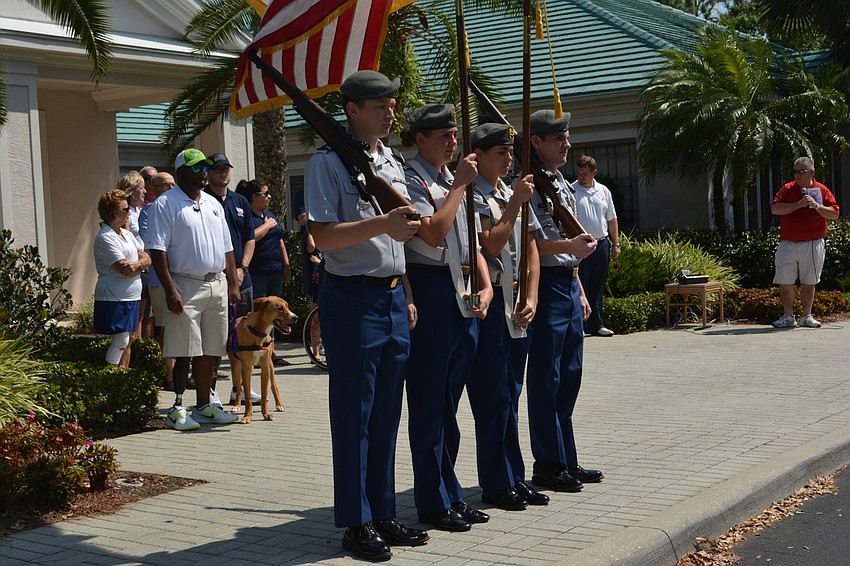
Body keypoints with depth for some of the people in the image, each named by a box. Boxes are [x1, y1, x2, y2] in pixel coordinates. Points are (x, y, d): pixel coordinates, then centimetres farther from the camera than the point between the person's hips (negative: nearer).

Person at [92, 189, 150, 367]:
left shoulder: (126, 234, 13)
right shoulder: (105, 239, -14)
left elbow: (146, 258, 7)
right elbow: (125, 270, -20)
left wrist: (137, 264, -15)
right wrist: (142, 266, -3)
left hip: (131, 296, 8)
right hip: (114, 299, -8)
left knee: (127, 342, 12)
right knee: (120, 342, -9)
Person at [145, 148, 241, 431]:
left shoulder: (213, 204, 17)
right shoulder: (165, 204, -5)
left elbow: (227, 248, 20)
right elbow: (157, 250, -11)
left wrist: (233, 284, 13)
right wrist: (170, 290, -18)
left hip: (217, 284, 7)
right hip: (186, 286, -6)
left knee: (210, 350, 10)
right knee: (182, 351, -6)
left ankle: (204, 406, 19)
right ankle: (175, 410, 1)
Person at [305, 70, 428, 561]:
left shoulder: (392, 163, 17)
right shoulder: (329, 162, -7)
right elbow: (324, 236, -15)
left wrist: (407, 297, 17)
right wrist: (381, 224, -23)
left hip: (394, 296, 7)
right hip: (354, 299, -7)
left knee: (387, 413, 11)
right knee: (354, 413, 0)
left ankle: (383, 514, 21)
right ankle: (356, 522, 10)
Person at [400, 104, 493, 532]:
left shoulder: (452, 180, 19)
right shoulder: (411, 180, -7)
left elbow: (472, 241, 19)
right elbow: (433, 233, -21)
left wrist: (486, 287, 5)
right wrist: (459, 185, -13)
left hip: (463, 295, 8)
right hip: (430, 291, -8)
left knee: (449, 401, 14)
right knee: (429, 402, -1)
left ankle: (450, 494, 22)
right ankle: (432, 501, 7)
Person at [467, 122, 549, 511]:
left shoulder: (512, 194, 16)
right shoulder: (473, 196, -8)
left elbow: (530, 247, 14)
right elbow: (491, 244, -17)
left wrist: (531, 297, 4)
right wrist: (515, 204, -14)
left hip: (515, 305, 8)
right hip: (489, 301, -8)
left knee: (510, 395, 12)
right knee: (492, 396, -3)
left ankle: (514, 479, 20)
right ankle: (495, 484, 5)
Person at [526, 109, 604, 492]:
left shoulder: (562, 184, 19)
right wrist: (569, 246, -23)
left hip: (569, 284, 9)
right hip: (546, 284, -9)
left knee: (569, 375, 12)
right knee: (546, 378, -3)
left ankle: (567, 460, 21)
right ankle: (548, 465, 4)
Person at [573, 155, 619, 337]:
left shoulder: (603, 191, 12)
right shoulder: (571, 191, -2)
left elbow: (611, 219, 16)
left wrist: (616, 244, 11)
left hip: (601, 244, 4)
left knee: (598, 288, 9)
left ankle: (596, 325, 15)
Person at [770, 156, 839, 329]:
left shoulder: (822, 190, 5)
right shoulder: (787, 189, 6)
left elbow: (834, 214, -1)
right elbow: (775, 209, -9)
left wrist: (817, 206, -16)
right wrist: (798, 204, -16)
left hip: (812, 245, 0)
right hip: (788, 244, 0)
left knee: (809, 283, 7)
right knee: (785, 282, -1)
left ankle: (807, 316, 18)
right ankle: (788, 317, 9)